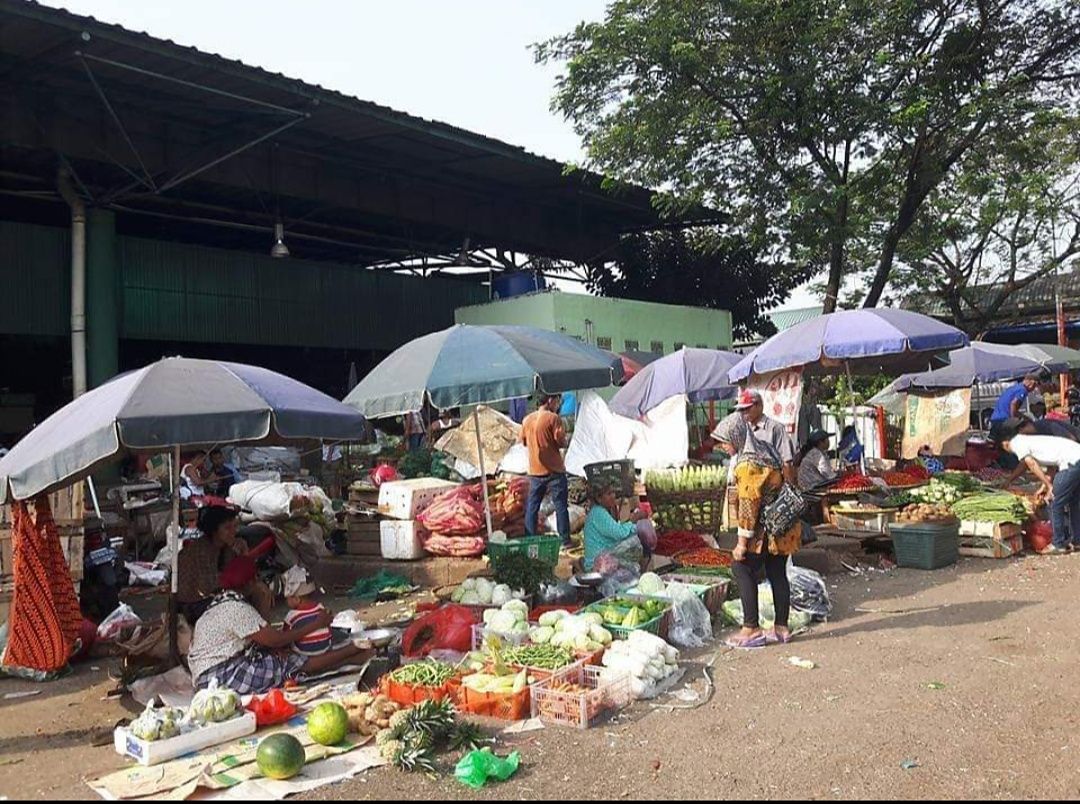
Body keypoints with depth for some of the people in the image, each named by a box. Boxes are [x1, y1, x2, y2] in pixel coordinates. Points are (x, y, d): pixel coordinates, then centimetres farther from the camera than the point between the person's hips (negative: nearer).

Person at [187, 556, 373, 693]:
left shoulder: (222, 602, 13)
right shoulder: (237, 608, -19)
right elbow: (275, 639, -18)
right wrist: (316, 625, -10)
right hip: (220, 677, -9)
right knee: (288, 664, -10)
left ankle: (351, 653, -6)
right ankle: (353, 652, -6)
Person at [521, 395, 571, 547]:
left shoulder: (527, 419, 6)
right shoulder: (553, 418, -12)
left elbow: (524, 441, 16)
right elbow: (561, 442, -15)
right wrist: (564, 440, 6)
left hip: (535, 471, 5)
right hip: (554, 470, -5)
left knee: (532, 506, 10)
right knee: (561, 505, 4)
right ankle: (565, 540, 7)